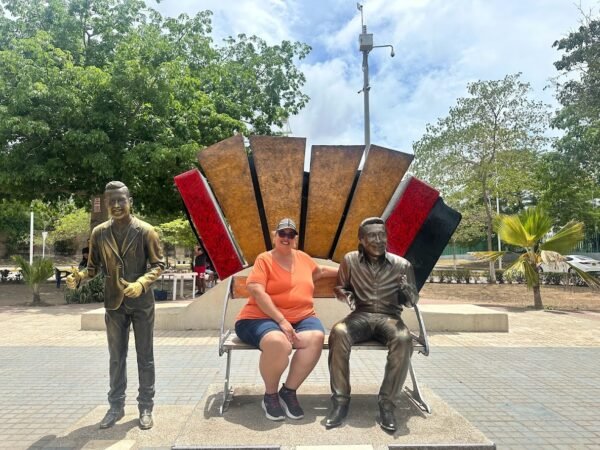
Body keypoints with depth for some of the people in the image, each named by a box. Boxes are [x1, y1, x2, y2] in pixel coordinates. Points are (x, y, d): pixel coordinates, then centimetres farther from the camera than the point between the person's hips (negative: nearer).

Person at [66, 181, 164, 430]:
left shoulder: (145, 231, -10)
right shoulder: (99, 233, 0)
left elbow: (158, 265, -8)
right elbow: (94, 267, 7)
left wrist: (141, 283, -24)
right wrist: (79, 276, -15)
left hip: (142, 302, -3)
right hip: (114, 303, 3)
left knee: (145, 356, 8)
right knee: (116, 357, 14)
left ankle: (146, 407, 21)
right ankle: (116, 405, 29)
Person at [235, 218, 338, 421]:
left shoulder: (303, 257, 17)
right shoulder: (264, 259, -1)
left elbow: (319, 270, 39)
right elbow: (256, 292, -14)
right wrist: (281, 321, -20)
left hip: (301, 318, 5)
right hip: (263, 318, -5)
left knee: (316, 337, -30)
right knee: (279, 343, -38)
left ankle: (289, 391, -9)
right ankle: (270, 395, -7)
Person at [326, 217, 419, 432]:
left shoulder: (402, 264, 2)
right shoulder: (350, 260, 4)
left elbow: (412, 301, 9)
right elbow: (340, 288, 15)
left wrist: (407, 292, -16)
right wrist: (344, 293, -10)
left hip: (389, 316, 0)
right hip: (361, 315, 0)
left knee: (404, 339, -36)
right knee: (338, 333, -34)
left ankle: (387, 403, -21)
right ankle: (340, 400, -20)